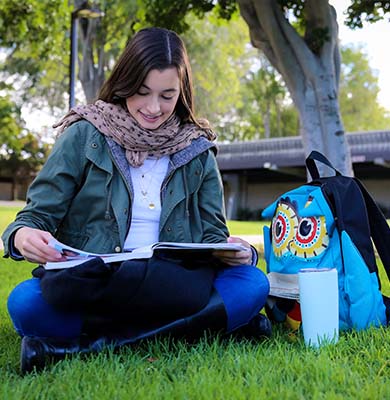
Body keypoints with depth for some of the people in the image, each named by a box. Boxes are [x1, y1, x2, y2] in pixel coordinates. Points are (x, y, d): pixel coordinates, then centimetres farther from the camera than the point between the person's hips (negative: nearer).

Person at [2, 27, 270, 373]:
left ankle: (92, 343, -26)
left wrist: (231, 250, -15)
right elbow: (38, 213, 1)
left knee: (253, 282, -24)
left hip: (172, 290, 3)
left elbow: (212, 235, 10)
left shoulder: (197, 150, 9)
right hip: (88, 288, -2)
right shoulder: (84, 136, 2)